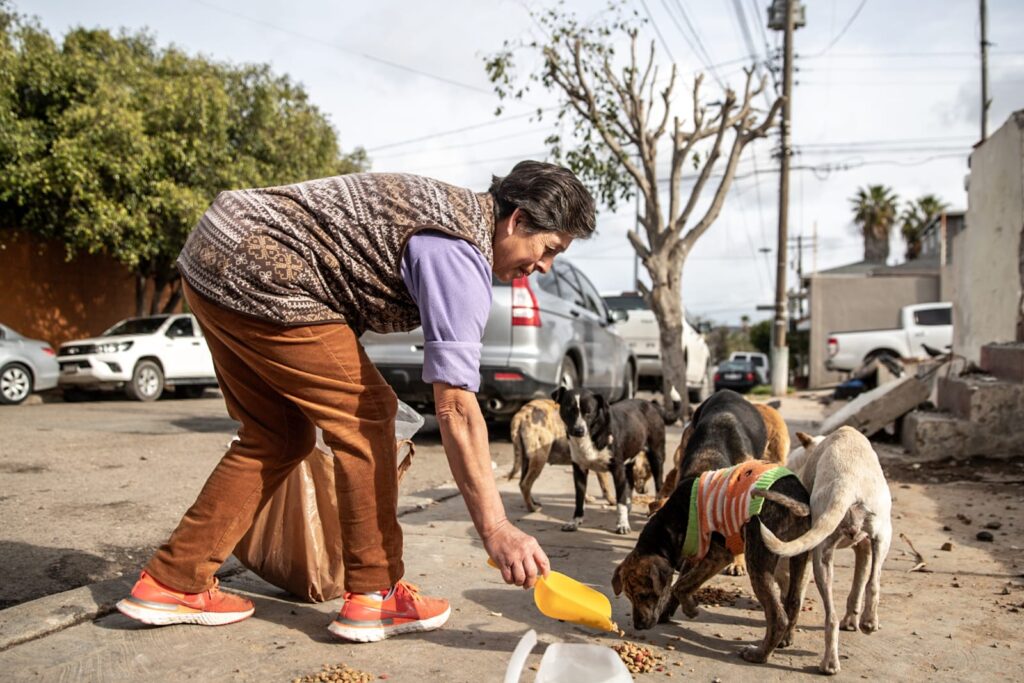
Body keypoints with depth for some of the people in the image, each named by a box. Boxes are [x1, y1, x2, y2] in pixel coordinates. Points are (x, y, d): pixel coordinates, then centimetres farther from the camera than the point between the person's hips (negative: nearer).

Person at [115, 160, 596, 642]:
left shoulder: (454, 207, 14)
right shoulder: (459, 257, -16)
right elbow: (456, 409, -23)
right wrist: (496, 530, -21)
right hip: (257, 277, -10)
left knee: (277, 437, 14)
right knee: (365, 415, -4)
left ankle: (171, 583, 20)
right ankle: (374, 595, 4)